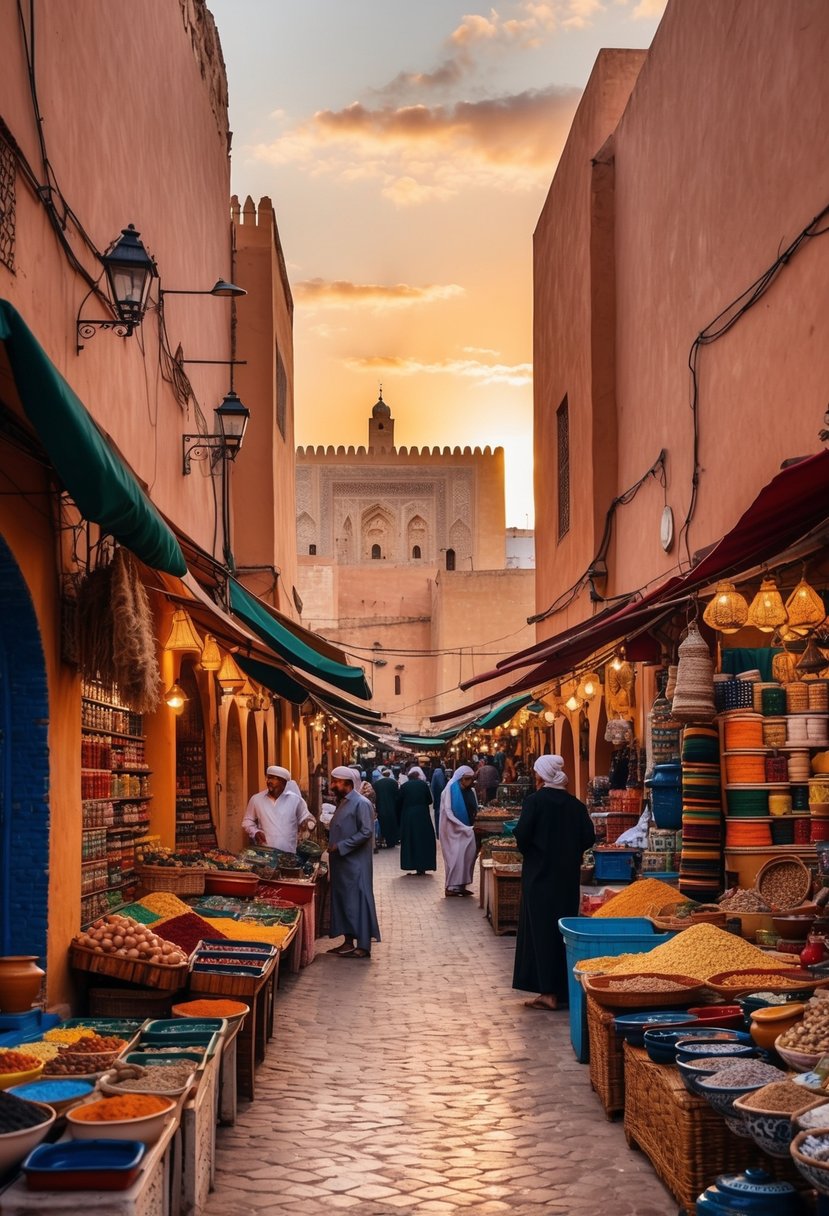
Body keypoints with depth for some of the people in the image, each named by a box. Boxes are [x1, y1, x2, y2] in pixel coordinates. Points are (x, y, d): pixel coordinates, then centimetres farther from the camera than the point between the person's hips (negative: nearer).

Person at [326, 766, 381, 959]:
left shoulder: (361, 803, -14)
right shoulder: (342, 803, 14)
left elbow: (366, 832, -20)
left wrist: (341, 846, -19)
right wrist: (329, 837, 5)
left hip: (355, 863, -9)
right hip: (341, 862, 9)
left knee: (358, 902, -6)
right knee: (342, 901, 11)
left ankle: (363, 946, -2)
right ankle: (348, 942, 18)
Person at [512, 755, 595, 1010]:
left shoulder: (534, 801, -11)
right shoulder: (575, 804, 3)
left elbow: (522, 834, -16)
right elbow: (588, 837, -1)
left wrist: (529, 851, 4)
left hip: (539, 874, -5)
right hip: (568, 876, 5)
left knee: (541, 929, 0)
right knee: (564, 930, 12)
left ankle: (549, 991, -4)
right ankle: (564, 990, 15)